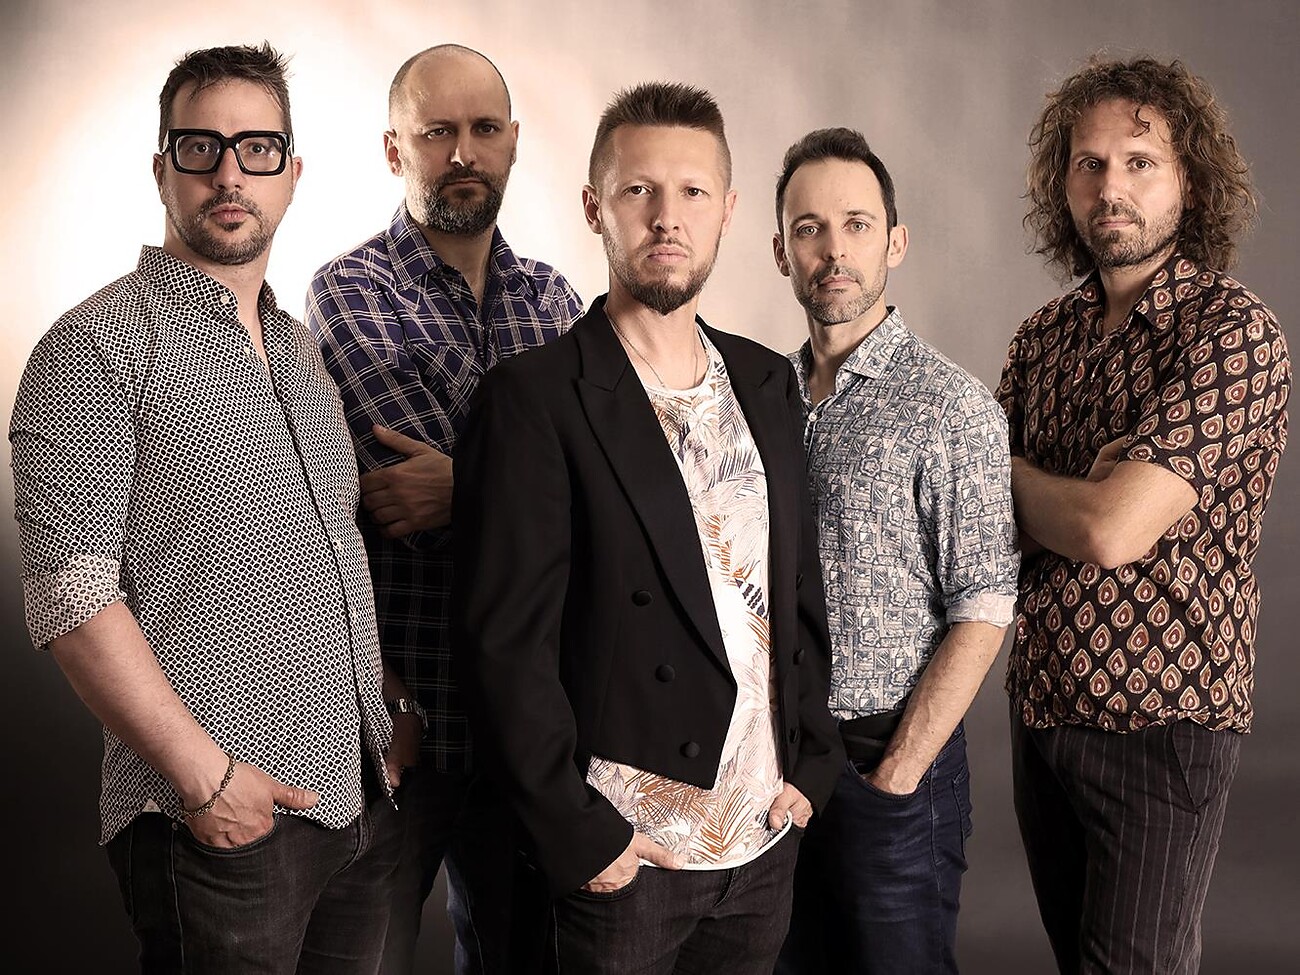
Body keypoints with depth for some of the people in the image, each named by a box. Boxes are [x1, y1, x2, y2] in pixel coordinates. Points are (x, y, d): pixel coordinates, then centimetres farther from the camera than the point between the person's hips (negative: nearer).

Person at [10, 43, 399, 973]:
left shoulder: (304, 352, 16)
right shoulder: (97, 347, -7)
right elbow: (69, 591, -15)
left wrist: (390, 716, 10)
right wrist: (204, 774, -18)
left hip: (363, 802, 7)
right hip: (219, 825, -7)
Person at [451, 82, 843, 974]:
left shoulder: (767, 383, 7)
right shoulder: (534, 400, -12)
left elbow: (801, 586, 13)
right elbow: (506, 642, -14)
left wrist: (811, 763, 6)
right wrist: (579, 834, -14)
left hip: (766, 840, 6)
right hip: (625, 854, -5)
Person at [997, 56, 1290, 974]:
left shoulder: (1235, 331, -16)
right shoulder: (1045, 335, 6)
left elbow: (1112, 529, -25)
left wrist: (1017, 479, -5)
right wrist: (1078, 497, -14)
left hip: (1157, 718, -6)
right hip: (1040, 705, 6)